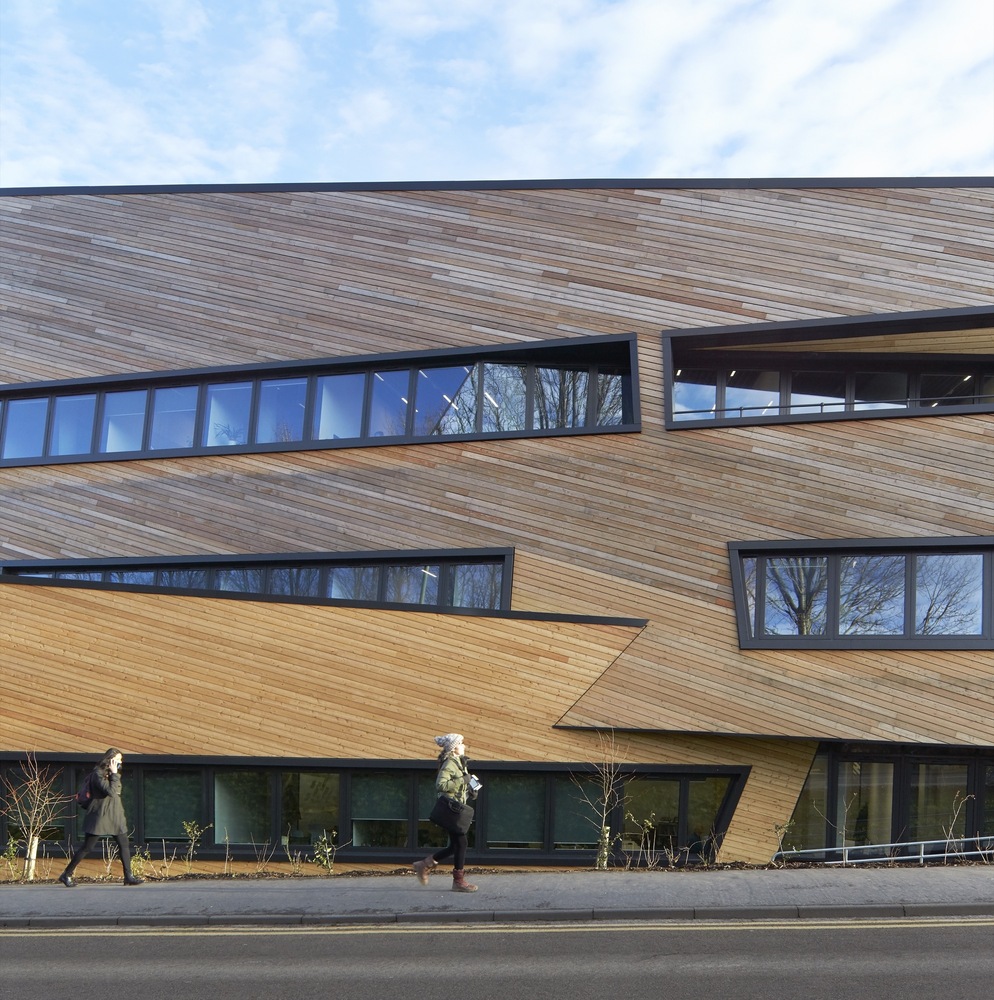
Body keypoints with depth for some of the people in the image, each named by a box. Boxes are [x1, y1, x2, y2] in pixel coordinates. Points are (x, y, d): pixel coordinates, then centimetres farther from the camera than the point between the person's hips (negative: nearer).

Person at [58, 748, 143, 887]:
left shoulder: (112, 774, 14)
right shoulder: (98, 774, -13)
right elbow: (111, 791, -24)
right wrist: (114, 774, -19)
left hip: (115, 815, 8)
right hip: (100, 815, -8)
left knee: (124, 845, 2)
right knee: (87, 847, -3)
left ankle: (128, 876, 5)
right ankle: (66, 875, 8)